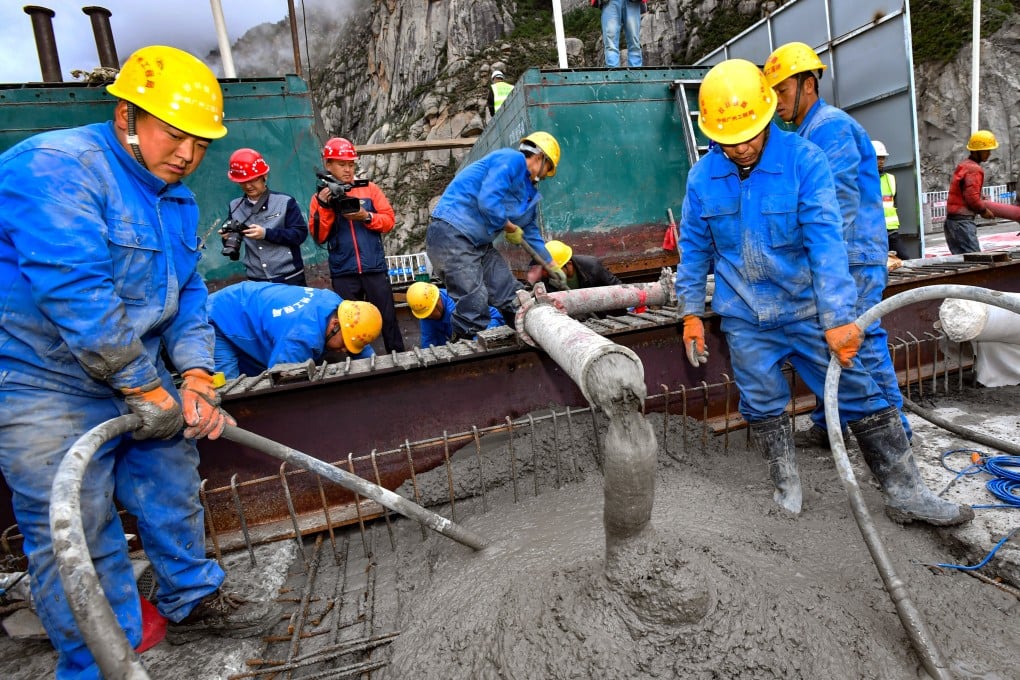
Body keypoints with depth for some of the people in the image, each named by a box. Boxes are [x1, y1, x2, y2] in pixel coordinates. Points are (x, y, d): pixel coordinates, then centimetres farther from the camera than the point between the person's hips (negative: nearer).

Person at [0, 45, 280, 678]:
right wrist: (145, 389, -24)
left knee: (173, 487, 15)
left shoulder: (178, 199, 7)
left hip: (137, 374, 8)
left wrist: (196, 372, -7)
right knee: (77, 534, 0)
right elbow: (75, 294, -28)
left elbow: (189, 292, 7)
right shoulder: (55, 168, -20)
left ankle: (193, 600, 36)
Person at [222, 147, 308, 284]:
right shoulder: (235, 206, 5)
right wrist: (228, 238, -13)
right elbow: (232, 250, 10)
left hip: (289, 278, -3)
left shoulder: (285, 201, -5)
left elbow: (300, 233, -12)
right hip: (255, 281, 3)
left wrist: (266, 233, -21)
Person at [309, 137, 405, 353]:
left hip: (375, 268, 0)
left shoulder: (370, 188, 6)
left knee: (387, 317, 5)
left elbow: (389, 220, 2)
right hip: (343, 273, 1)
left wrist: (366, 217, -14)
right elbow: (319, 237, -1)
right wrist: (325, 207, -12)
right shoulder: (321, 197, 7)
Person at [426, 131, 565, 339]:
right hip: (451, 233, -10)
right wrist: (511, 228, -7)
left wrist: (552, 266, 35)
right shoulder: (511, 159, -10)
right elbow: (488, 202, -23)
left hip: (480, 243, 10)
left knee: (513, 299, 6)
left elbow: (531, 232, 29)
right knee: (475, 305, -14)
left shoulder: (529, 192, 20)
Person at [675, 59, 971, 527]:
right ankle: (787, 487, 33)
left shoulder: (804, 160, -12)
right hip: (744, 318, 2)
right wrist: (691, 313, 4)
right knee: (763, 408, 12)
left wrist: (838, 317, -25)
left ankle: (905, 493, 22)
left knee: (860, 397, 5)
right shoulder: (702, 176, -3)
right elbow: (694, 249, 4)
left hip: (807, 309, -2)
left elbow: (825, 240, -19)